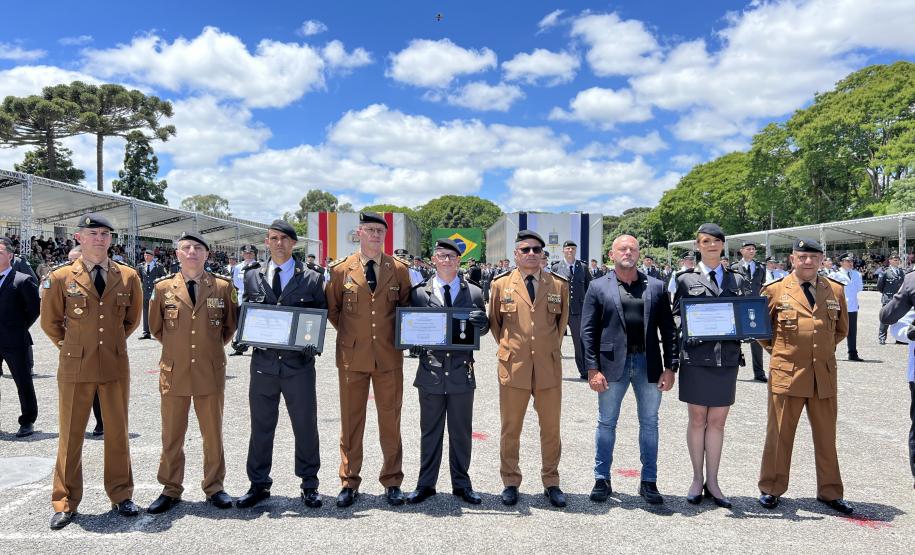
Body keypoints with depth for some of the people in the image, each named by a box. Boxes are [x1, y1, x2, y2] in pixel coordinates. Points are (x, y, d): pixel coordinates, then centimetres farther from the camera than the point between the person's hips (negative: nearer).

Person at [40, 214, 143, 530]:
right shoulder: (61, 278, -2)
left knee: (117, 433, 10)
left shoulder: (128, 277, 2)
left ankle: (121, 496, 22)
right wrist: (72, 347, 13)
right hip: (75, 367, -1)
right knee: (70, 435, 7)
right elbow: (50, 322, 10)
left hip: (116, 366, 1)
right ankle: (65, 503, 19)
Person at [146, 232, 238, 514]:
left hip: (211, 372, 0)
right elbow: (155, 327, 15)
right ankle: (171, 490, 24)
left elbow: (231, 324, 12)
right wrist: (176, 345, 13)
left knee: (213, 434, 9)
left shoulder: (223, 286, -1)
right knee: (171, 435, 9)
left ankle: (214, 487, 24)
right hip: (174, 372, 1)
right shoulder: (163, 287, 1)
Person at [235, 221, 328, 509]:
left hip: (299, 362, -2)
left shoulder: (312, 279, 2)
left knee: (306, 425, 6)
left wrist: (313, 342, -11)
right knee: (261, 426, 11)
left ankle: (309, 485, 21)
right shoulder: (252, 276, 9)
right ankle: (259, 485, 26)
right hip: (263, 362, 2)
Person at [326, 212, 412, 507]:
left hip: (389, 356, 1)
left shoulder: (399, 270, 3)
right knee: (351, 421, 7)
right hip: (352, 356, 0)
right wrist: (349, 332, 7)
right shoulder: (341, 270, 0)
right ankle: (349, 483, 21)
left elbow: (406, 307, 13)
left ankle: (392, 482, 21)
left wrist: (398, 336, 5)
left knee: (390, 420, 8)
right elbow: (332, 309, 12)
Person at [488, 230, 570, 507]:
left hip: (549, 367, 1)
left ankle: (551, 482, 24)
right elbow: (494, 321, 14)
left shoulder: (559, 285, 3)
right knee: (510, 429, 8)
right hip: (513, 367, -1)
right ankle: (510, 482, 22)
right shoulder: (501, 284, 2)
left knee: (551, 429, 9)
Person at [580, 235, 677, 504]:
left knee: (649, 423, 9)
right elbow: (588, 331, -2)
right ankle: (602, 480, 21)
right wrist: (593, 368, -8)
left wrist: (669, 367, -1)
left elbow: (668, 329, 6)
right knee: (607, 423, 8)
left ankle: (649, 481, 22)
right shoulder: (598, 287, 2)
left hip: (648, 362, 2)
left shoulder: (656, 287, 7)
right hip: (613, 363, -1)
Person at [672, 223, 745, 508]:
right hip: (696, 357, -2)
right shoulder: (686, 279, 4)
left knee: (717, 421, 8)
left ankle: (712, 481, 18)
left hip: (727, 358, 2)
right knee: (698, 420, 6)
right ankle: (697, 479, 19)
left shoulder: (736, 279, 12)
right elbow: (676, 317, 3)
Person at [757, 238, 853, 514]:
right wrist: (775, 349, 5)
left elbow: (841, 328, 20)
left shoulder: (836, 290, 6)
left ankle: (830, 492, 26)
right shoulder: (775, 290, -2)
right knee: (780, 434, 6)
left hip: (825, 375, 3)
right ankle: (771, 489, 19)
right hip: (786, 373, -3)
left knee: (826, 436, 12)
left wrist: (825, 349, 12)